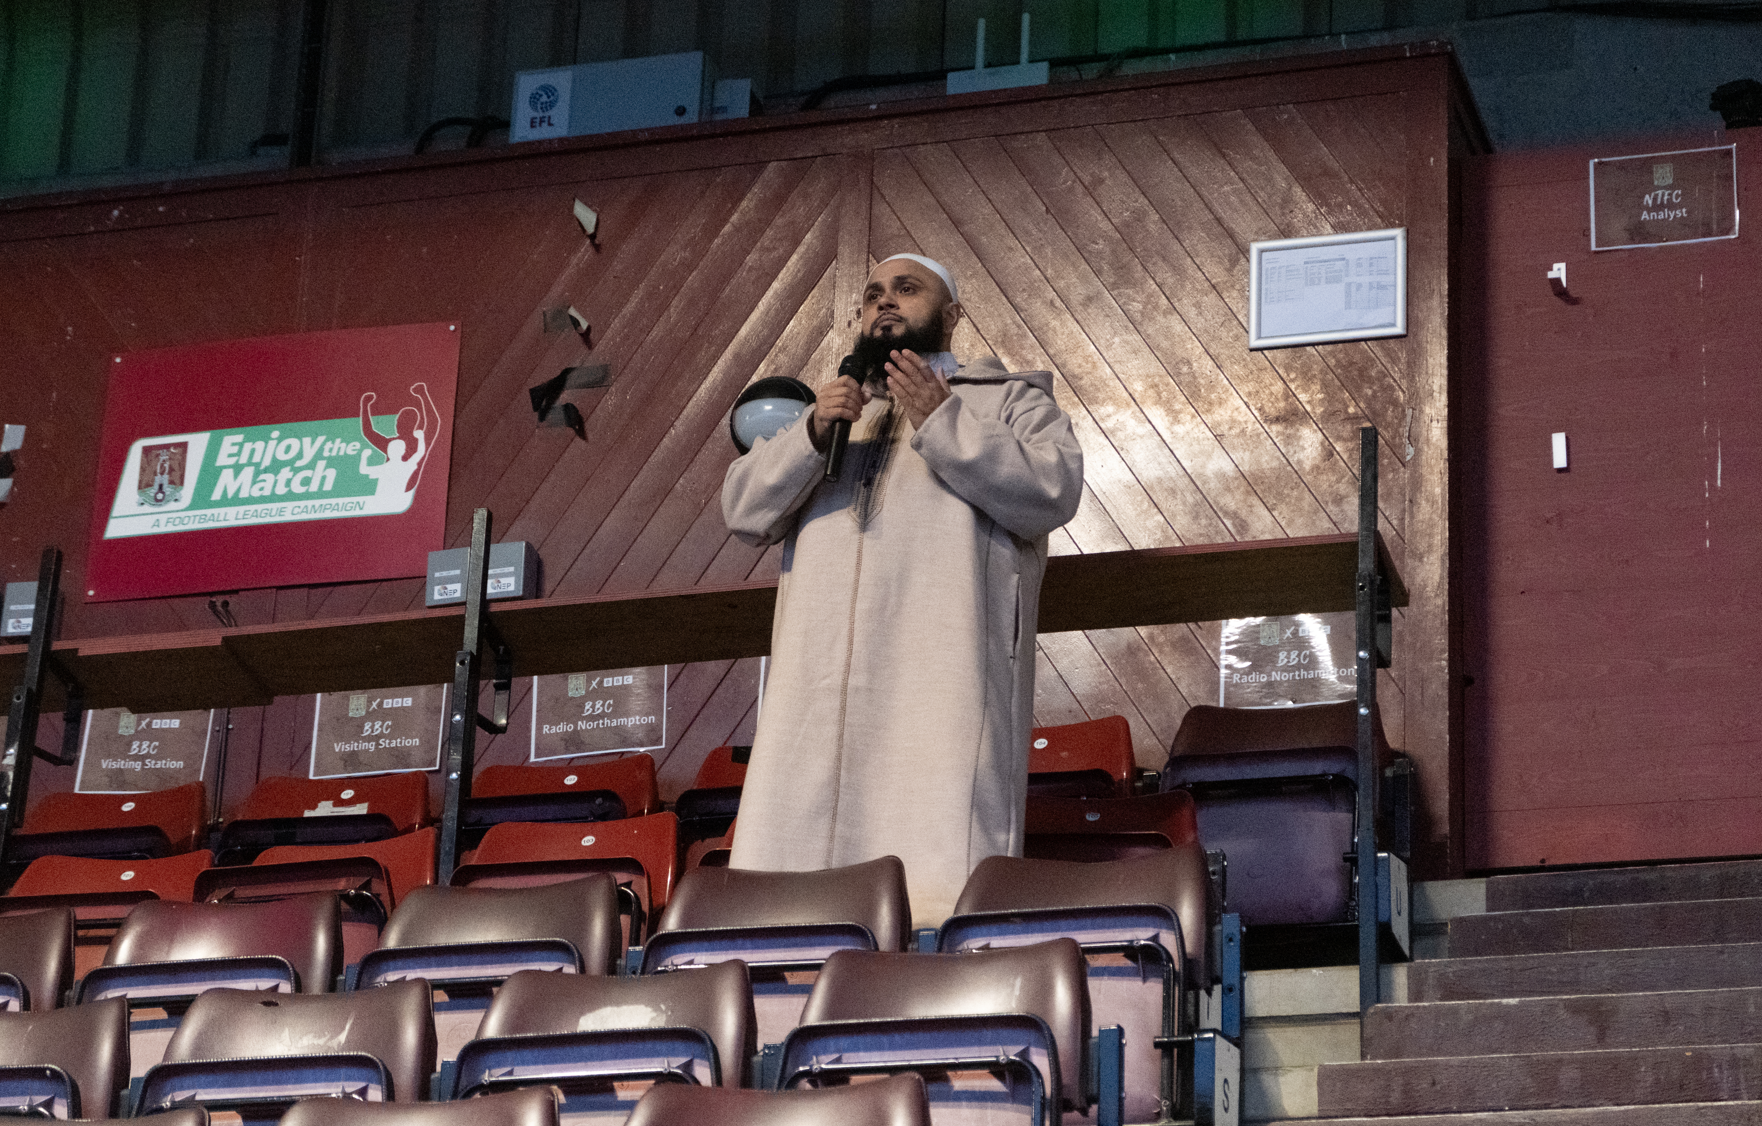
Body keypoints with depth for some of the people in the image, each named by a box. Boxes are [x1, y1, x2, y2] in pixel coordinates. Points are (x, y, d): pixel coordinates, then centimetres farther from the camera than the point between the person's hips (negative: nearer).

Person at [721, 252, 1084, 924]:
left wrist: (941, 423, -8)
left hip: (943, 677, -4)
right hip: (824, 686, 4)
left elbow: (1051, 491, 0)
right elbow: (744, 511, 18)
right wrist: (812, 436, 0)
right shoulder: (836, 412, 33)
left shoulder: (1011, 400, 21)